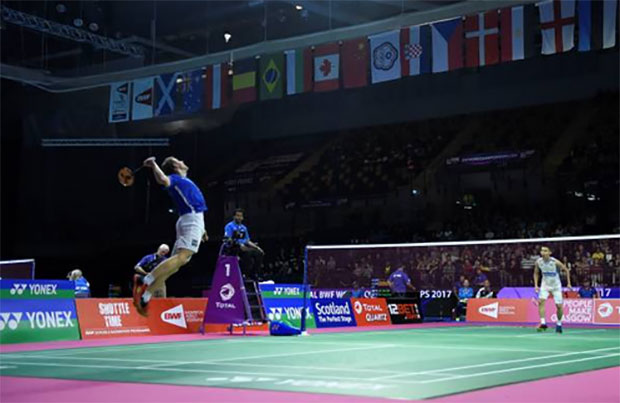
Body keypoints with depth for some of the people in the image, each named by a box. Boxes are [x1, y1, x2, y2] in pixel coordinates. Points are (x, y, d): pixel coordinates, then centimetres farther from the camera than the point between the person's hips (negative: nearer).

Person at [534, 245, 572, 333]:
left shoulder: (555, 262, -23)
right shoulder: (538, 262, -13)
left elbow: (566, 270, -8)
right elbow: (536, 273, 6)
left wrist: (569, 283, -9)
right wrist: (536, 285, -5)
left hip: (556, 286, -2)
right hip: (545, 285, 2)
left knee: (559, 306, -2)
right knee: (541, 301, -21)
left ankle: (559, 324, 21)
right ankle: (543, 323, -24)